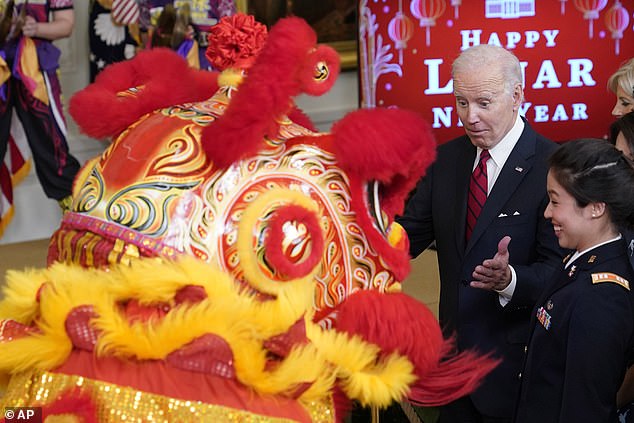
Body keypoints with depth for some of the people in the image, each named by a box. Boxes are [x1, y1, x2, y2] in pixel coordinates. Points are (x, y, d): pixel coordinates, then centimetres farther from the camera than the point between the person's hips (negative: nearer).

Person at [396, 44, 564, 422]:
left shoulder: (552, 167, -17)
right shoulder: (447, 158, 4)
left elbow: (557, 270, -18)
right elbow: (409, 235, 3)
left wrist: (509, 280, -37)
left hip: (517, 362, -6)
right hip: (454, 349, 6)